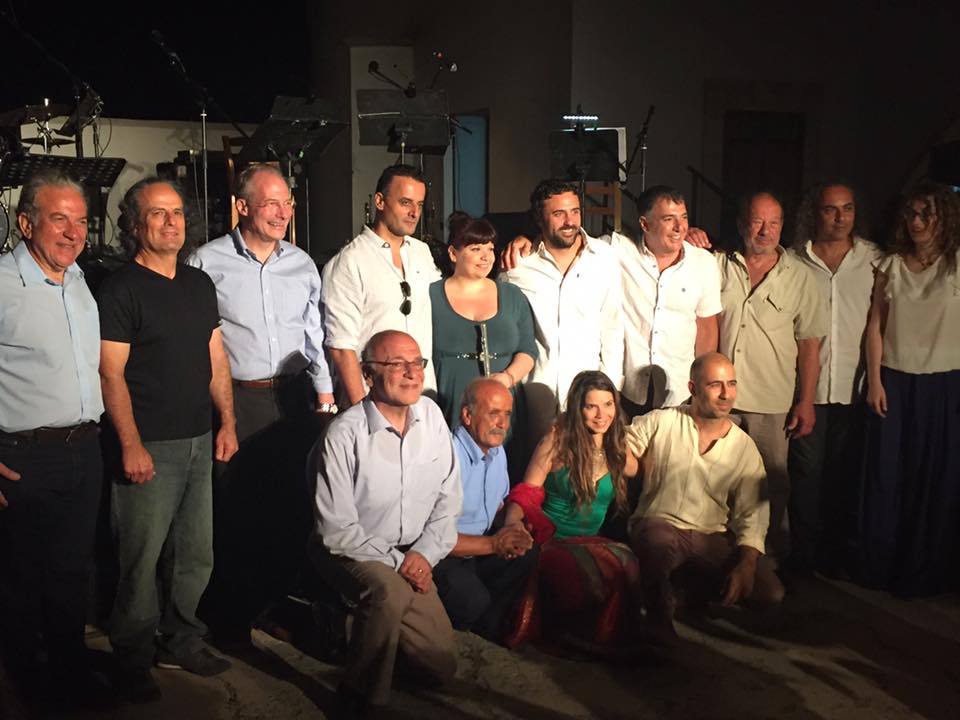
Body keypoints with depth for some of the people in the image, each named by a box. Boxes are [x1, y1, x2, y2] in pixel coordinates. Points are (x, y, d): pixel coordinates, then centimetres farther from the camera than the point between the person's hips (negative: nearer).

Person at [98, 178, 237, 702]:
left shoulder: (199, 284, 12)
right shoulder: (121, 289, -7)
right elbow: (111, 374, -12)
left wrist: (227, 422, 8)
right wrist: (131, 445, -17)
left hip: (200, 442, 6)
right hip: (150, 446, -6)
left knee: (195, 555, 14)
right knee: (142, 559, 2)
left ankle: (179, 640, 30)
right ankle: (133, 657, 19)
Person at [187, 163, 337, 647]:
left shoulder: (302, 264, 10)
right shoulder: (208, 263, -5)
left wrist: (324, 392, 11)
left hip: (293, 398, 4)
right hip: (233, 399, -4)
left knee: (292, 503, 10)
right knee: (234, 507, 2)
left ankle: (285, 599, 29)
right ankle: (231, 616, 18)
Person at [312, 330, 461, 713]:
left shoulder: (431, 415, -5)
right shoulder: (344, 435, -22)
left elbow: (449, 497, 1)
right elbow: (337, 530, -19)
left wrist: (424, 553, -11)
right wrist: (395, 561, -19)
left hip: (413, 557, 6)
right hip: (354, 553, -5)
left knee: (441, 666, 6)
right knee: (389, 590, -38)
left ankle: (374, 625, 31)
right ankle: (363, 695, -14)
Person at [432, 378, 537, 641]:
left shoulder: (497, 451, 7)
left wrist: (512, 527, -4)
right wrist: (493, 544, -19)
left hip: (482, 549, 9)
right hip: (444, 554, -8)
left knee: (529, 556, -13)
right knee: (473, 598, -32)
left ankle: (488, 638, 3)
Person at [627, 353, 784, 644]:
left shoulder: (745, 447, 3)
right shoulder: (661, 423, -3)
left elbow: (752, 514, 2)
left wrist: (747, 563, -12)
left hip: (713, 538, 4)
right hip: (659, 525, -3)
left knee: (771, 593, -15)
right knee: (660, 541, -40)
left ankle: (698, 592, 13)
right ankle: (659, 611, -9)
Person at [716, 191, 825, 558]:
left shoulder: (800, 277, 1)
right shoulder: (718, 266, 3)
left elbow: (809, 343, 3)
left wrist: (806, 402, -2)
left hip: (773, 403, -1)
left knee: (773, 485, 6)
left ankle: (773, 555, 24)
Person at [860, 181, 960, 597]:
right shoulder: (890, 266, 6)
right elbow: (875, 326, 5)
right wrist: (874, 381, -2)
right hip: (894, 383, 2)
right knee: (886, 476, 4)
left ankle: (926, 571, 20)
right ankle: (881, 565, 19)